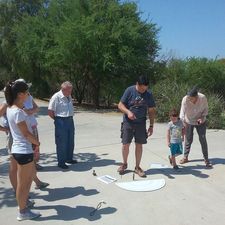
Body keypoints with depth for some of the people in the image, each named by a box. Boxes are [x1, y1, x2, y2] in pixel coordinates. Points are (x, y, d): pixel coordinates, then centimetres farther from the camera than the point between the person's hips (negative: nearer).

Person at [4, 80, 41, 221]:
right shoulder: (17, 112, -23)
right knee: (23, 183, 5)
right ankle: (23, 212, 22)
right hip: (23, 151, -10)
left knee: (31, 175, 26)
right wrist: (37, 142, -3)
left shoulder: (10, 108, 5)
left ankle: (24, 201, 41)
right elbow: (26, 133, -20)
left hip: (20, 149, 10)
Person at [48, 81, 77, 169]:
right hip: (61, 122, -7)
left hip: (70, 120, 8)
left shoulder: (69, 97, 9)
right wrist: (57, 119, -6)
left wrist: (70, 118, 10)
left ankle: (69, 159, 31)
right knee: (61, 143, -1)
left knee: (70, 142, 16)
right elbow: (50, 112, -14)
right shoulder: (56, 97, -14)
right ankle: (61, 162, 11)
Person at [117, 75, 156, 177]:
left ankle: (137, 167, 21)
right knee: (125, 144, 3)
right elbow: (120, 105, -6)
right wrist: (128, 112, -25)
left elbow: (151, 111, 6)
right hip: (128, 123, -1)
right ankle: (124, 164, 26)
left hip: (141, 124, 2)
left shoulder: (149, 94, -1)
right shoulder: (129, 90, -8)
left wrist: (151, 125, 2)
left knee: (139, 145, 6)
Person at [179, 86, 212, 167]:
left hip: (200, 122, 0)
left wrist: (202, 117, -26)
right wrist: (183, 121, -42)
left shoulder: (203, 98, -27)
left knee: (203, 140, -2)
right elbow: (182, 112, -28)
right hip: (189, 122, 0)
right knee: (188, 139, 9)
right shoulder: (185, 99, -30)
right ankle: (185, 157, 26)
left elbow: (205, 109, -10)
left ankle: (206, 160, 9)